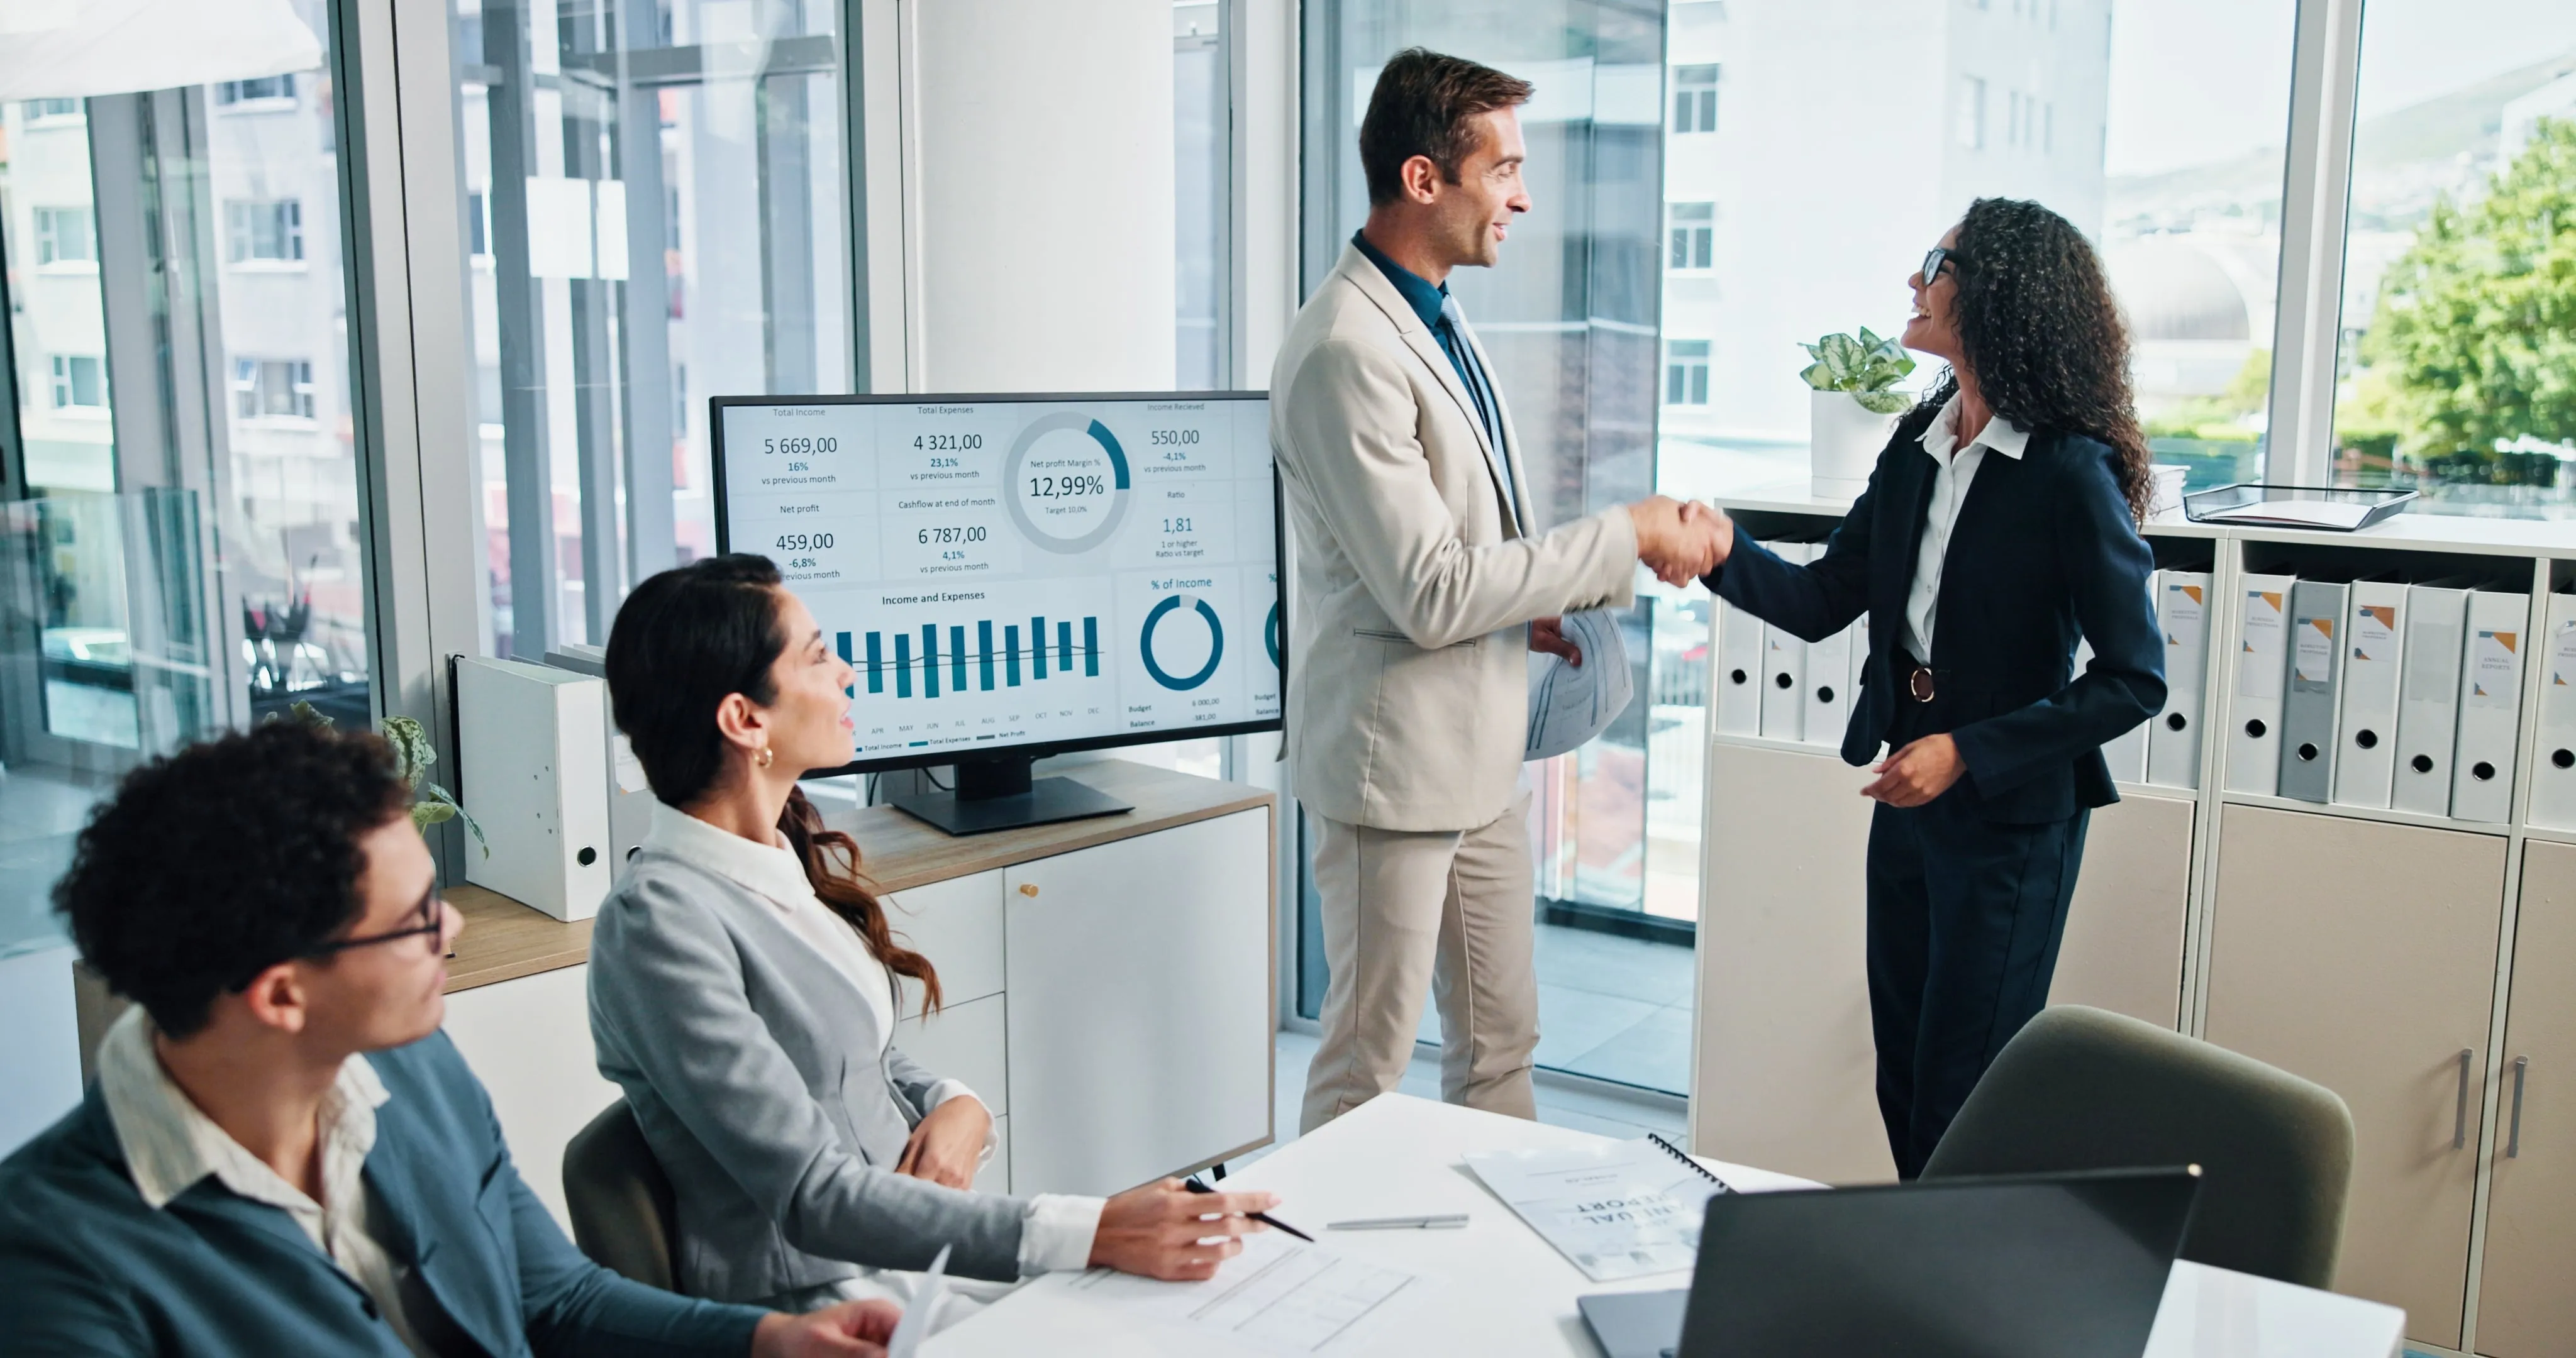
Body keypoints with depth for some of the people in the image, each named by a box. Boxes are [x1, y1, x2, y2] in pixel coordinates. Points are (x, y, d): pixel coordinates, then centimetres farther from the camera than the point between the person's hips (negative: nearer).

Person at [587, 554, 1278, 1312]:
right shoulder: (659, 922, -18)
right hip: (817, 1301, -7)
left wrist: (959, 1108, -5)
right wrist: (1095, 1235, -29)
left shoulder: (794, 854, 6)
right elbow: (814, 1195, -22)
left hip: (919, 1248, 7)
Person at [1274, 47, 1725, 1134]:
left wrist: (1529, 608, 3)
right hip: (1395, 759, -9)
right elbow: (1428, 594, -24)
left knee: (1500, 1042, 19)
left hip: (1478, 754, 9)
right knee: (1368, 1060, 5)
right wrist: (1625, 537, -17)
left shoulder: (1435, 320, 11)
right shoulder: (1347, 352, -21)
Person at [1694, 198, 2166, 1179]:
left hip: (2011, 814, -7)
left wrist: (1969, 752, -20)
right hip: (1908, 800, 7)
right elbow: (1822, 602, 4)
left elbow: (2134, 680, -15)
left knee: (1962, 1098, 4)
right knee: (1901, 1075, 17)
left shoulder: (2072, 474, -17)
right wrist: (1726, 552, -13)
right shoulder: (1918, 448, 5)